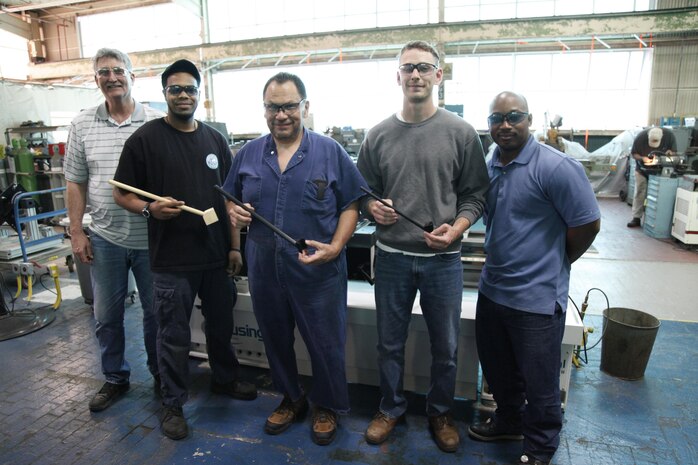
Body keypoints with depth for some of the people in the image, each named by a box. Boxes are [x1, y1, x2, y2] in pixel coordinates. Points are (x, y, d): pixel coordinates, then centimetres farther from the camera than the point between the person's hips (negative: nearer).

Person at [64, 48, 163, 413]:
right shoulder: (83, 124, 4)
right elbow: (75, 183, 6)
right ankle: (115, 378, 34)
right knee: (106, 315, 14)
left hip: (151, 237, -2)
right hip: (105, 238, 3)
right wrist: (76, 232, 3)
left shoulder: (157, 123, -3)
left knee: (155, 312, 11)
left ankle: (160, 374, 32)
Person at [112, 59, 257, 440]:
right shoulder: (145, 138, -6)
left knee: (221, 325, 19)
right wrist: (150, 208, -23)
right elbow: (121, 193, -2)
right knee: (174, 337, 8)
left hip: (217, 255, 4)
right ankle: (173, 404, 29)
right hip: (172, 261, -4)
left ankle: (225, 379, 42)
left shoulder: (215, 139, 7)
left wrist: (235, 246, 6)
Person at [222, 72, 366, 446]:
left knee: (325, 343, 11)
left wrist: (335, 247, -18)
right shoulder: (248, 154, 5)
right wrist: (234, 213, -8)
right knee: (275, 340, 20)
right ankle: (291, 398, 44)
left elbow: (350, 205, -5)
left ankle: (327, 407, 37)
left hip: (318, 271, -3)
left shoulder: (330, 152, -5)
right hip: (264, 269, 4)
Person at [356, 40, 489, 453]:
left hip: (443, 259, -1)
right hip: (392, 257, 2)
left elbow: (475, 194, 0)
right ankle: (391, 407, 40)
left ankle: (441, 412, 39)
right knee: (390, 344, 16)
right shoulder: (379, 135, 3)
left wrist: (456, 227, -16)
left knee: (446, 347, 14)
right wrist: (372, 207, -11)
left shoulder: (461, 133, -3)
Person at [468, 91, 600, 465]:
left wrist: (552, 266, -1)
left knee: (538, 382, 12)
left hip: (537, 297, -6)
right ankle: (509, 420, 48)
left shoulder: (556, 167, -17)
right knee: (497, 370, 23)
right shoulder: (487, 167, 4)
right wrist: (501, 261, 8)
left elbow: (587, 225, -13)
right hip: (491, 289, 7)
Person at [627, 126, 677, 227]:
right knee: (640, 193, -2)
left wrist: (669, 152, -30)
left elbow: (673, 151, -8)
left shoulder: (669, 135, -22)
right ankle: (636, 218, 1)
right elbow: (633, 153, -11)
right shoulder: (640, 137, -25)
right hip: (642, 169, -1)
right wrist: (643, 158, -29)